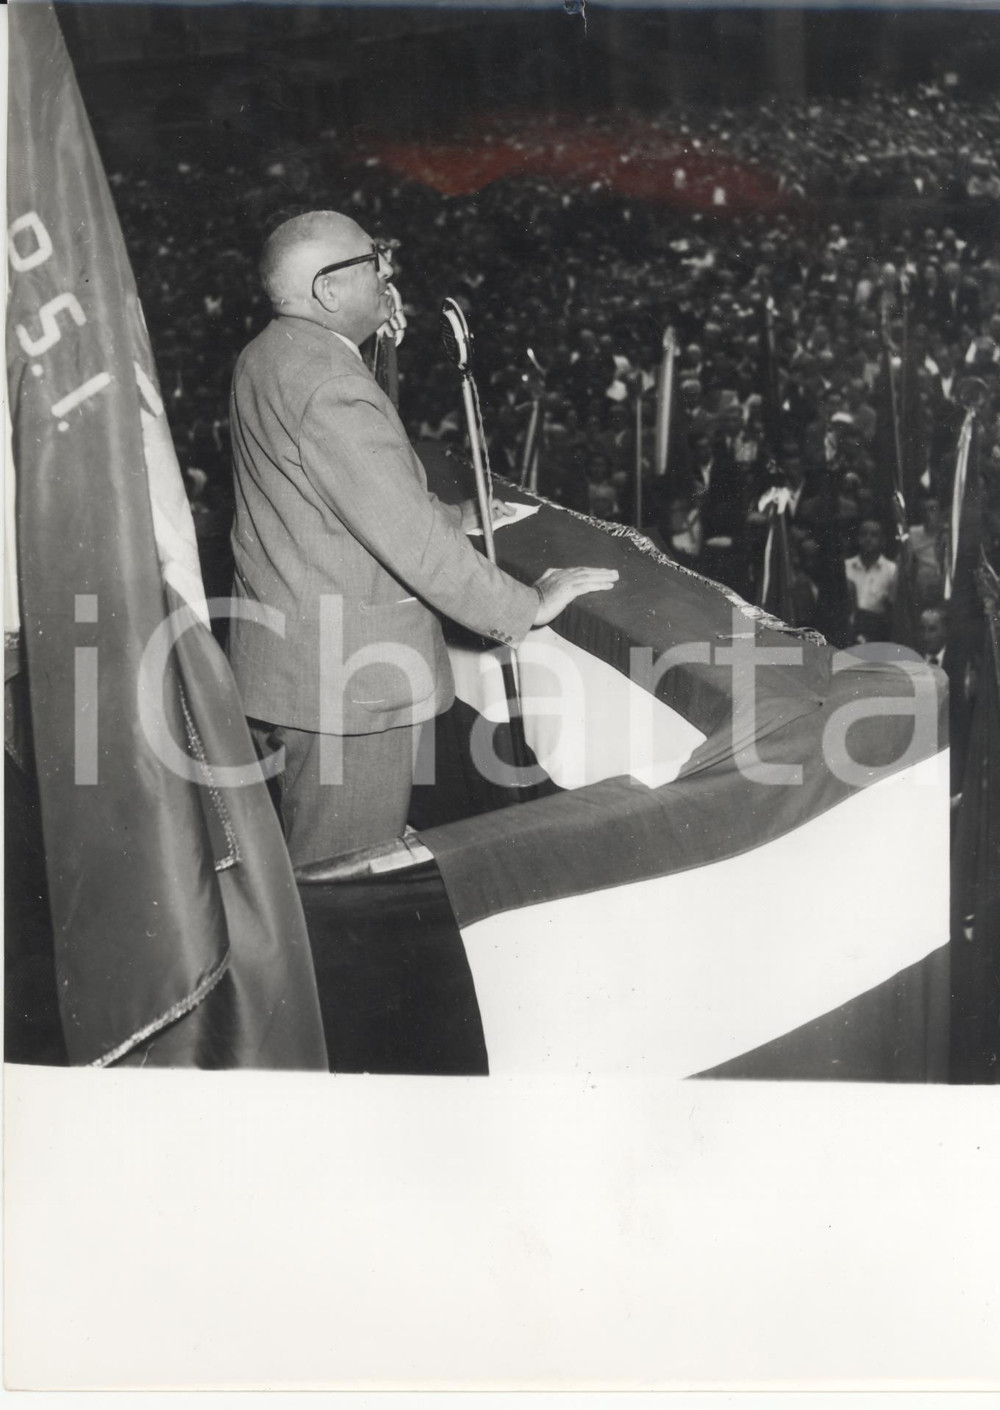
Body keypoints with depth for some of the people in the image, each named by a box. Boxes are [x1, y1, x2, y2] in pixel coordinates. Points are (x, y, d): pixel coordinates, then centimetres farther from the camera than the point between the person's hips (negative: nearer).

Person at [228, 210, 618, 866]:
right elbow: (410, 540, -24)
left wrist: (458, 517, 24)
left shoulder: (267, 358, 10)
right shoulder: (330, 387, -23)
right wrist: (528, 607, -16)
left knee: (304, 858, 21)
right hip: (346, 675, -10)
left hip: (284, 650, 10)